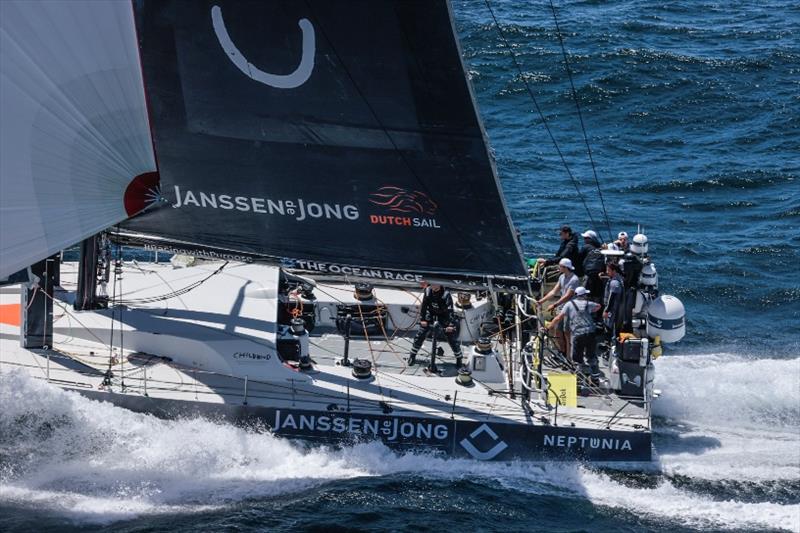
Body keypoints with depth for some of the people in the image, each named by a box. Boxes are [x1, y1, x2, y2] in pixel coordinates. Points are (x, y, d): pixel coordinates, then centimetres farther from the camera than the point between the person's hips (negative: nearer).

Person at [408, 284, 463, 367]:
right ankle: (412, 355, 16)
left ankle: (459, 358, 11)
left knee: (452, 338, -4)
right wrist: (422, 319, -12)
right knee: (420, 335, 0)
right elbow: (424, 304, -8)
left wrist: (451, 324, -34)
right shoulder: (428, 291, -16)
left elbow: (450, 310, -29)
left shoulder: (446, 294, -27)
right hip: (431, 315, 3)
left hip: (444, 316, -3)